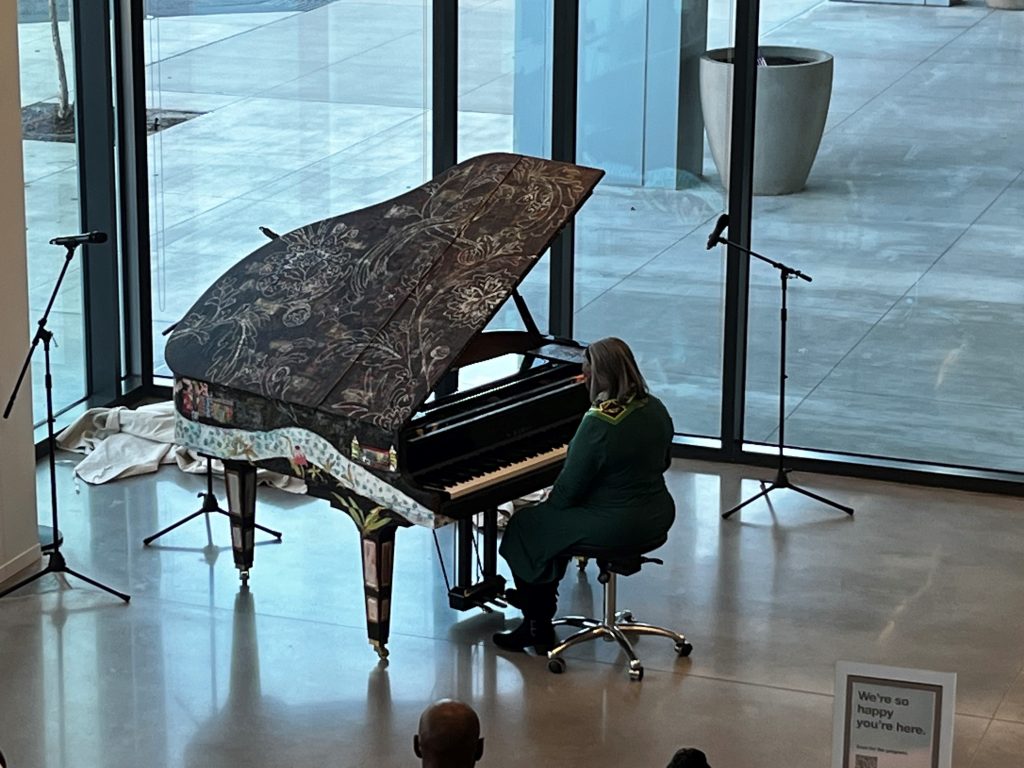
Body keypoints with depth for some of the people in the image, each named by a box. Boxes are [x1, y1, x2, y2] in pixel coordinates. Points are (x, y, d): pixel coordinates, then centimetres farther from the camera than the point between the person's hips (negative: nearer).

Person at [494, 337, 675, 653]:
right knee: (556, 520, 31)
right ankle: (540, 597, 46)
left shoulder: (598, 424, -26)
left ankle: (538, 628, 19)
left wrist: (549, 501, 4)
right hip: (657, 516, 8)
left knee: (524, 527, 11)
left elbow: (569, 488, -19)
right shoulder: (655, 409, -2)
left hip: (615, 526, -8)